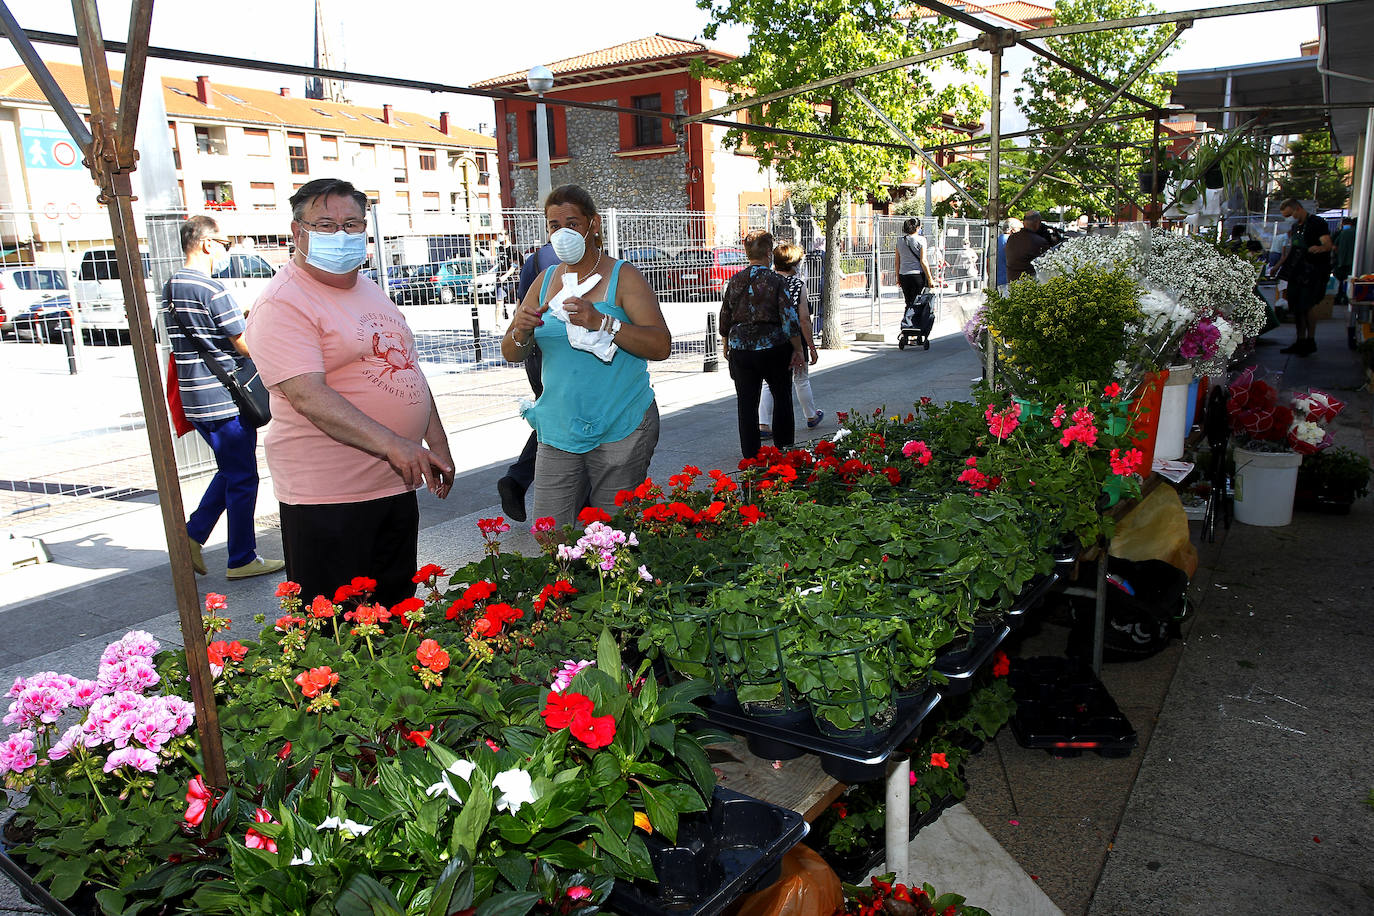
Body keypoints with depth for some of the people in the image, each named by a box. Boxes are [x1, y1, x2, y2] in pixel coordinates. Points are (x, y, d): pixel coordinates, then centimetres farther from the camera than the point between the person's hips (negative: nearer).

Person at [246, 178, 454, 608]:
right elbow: (309, 396, -25)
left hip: (396, 483, 8)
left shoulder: (371, 291, 14)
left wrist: (437, 445, 16)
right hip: (328, 496, -8)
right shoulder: (283, 303, -13)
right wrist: (392, 444, -33)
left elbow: (408, 371, 20)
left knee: (396, 618, 18)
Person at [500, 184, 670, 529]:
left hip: (620, 431, -4)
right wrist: (520, 331, -12)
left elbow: (661, 346, -13)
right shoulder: (545, 281, 12)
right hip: (558, 432, 4)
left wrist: (601, 322, -25)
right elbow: (511, 354, 11)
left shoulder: (623, 277, -1)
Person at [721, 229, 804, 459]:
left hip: (741, 348, 3)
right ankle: (783, 446, 21)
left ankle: (750, 452, 11)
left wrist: (726, 346, 23)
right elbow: (790, 319, -12)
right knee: (782, 396, 15)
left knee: (746, 401, 8)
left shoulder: (735, 281, 2)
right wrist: (797, 350, -5)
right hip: (774, 347, -3)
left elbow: (725, 317, 9)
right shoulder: (776, 281, -9)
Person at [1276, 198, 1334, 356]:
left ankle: (1310, 342, -4)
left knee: (1306, 306, -13)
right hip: (1296, 272, 8)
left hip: (1313, 272, -8)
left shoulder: (1317, 222, -8)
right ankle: (1301, 341, 18)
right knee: (1296, 307, 8)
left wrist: (1320, 248, -41)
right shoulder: (1295, 227, 17)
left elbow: (1328, 244, -19)